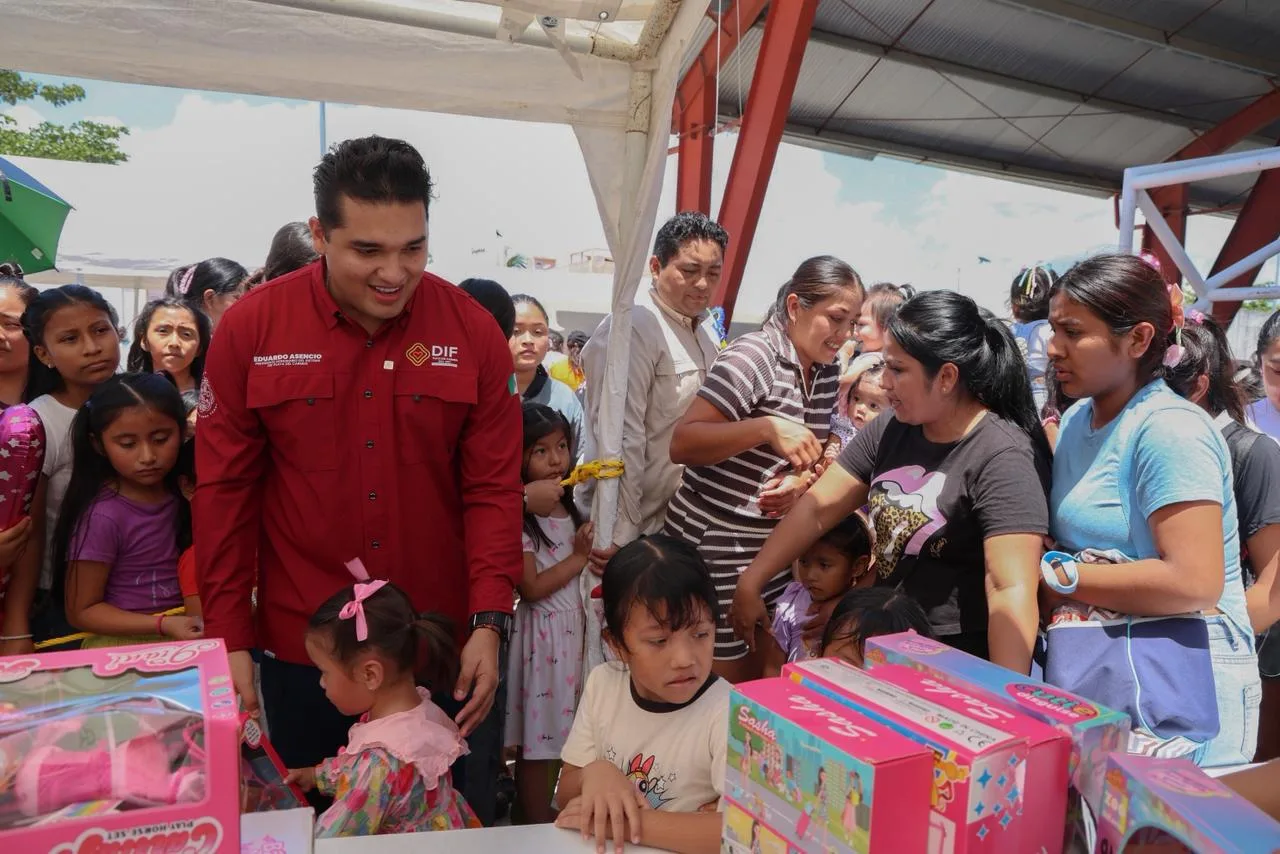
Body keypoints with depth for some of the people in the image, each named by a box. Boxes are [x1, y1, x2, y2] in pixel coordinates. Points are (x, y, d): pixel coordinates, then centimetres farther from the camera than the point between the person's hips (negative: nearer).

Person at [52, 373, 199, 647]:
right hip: (124, 641, -6)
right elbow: (81, 611, -9)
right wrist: (164, 625, -19)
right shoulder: (102, 517, -15)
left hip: (190, 632, 7)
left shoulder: (183, 491, 0)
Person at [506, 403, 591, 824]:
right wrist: (579, 558, -12)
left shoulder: (569, 508, 9)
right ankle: (538, 829, 16)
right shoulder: (519, 518, -14)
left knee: (562, 731, 15)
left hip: (574, 626, 7)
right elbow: (531, 588, -16)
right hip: (542, 631, -7)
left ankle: (556, 817, 29)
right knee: (536, 742, 3)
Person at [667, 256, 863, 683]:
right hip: (715, 548, -7)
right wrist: (768, 427, -31)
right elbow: (681, 444, -22)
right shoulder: (753, 357, -17)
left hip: (774, 551, 7)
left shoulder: (827, 372, 6)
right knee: (726, 684, 4)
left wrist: (802, 479, -6)